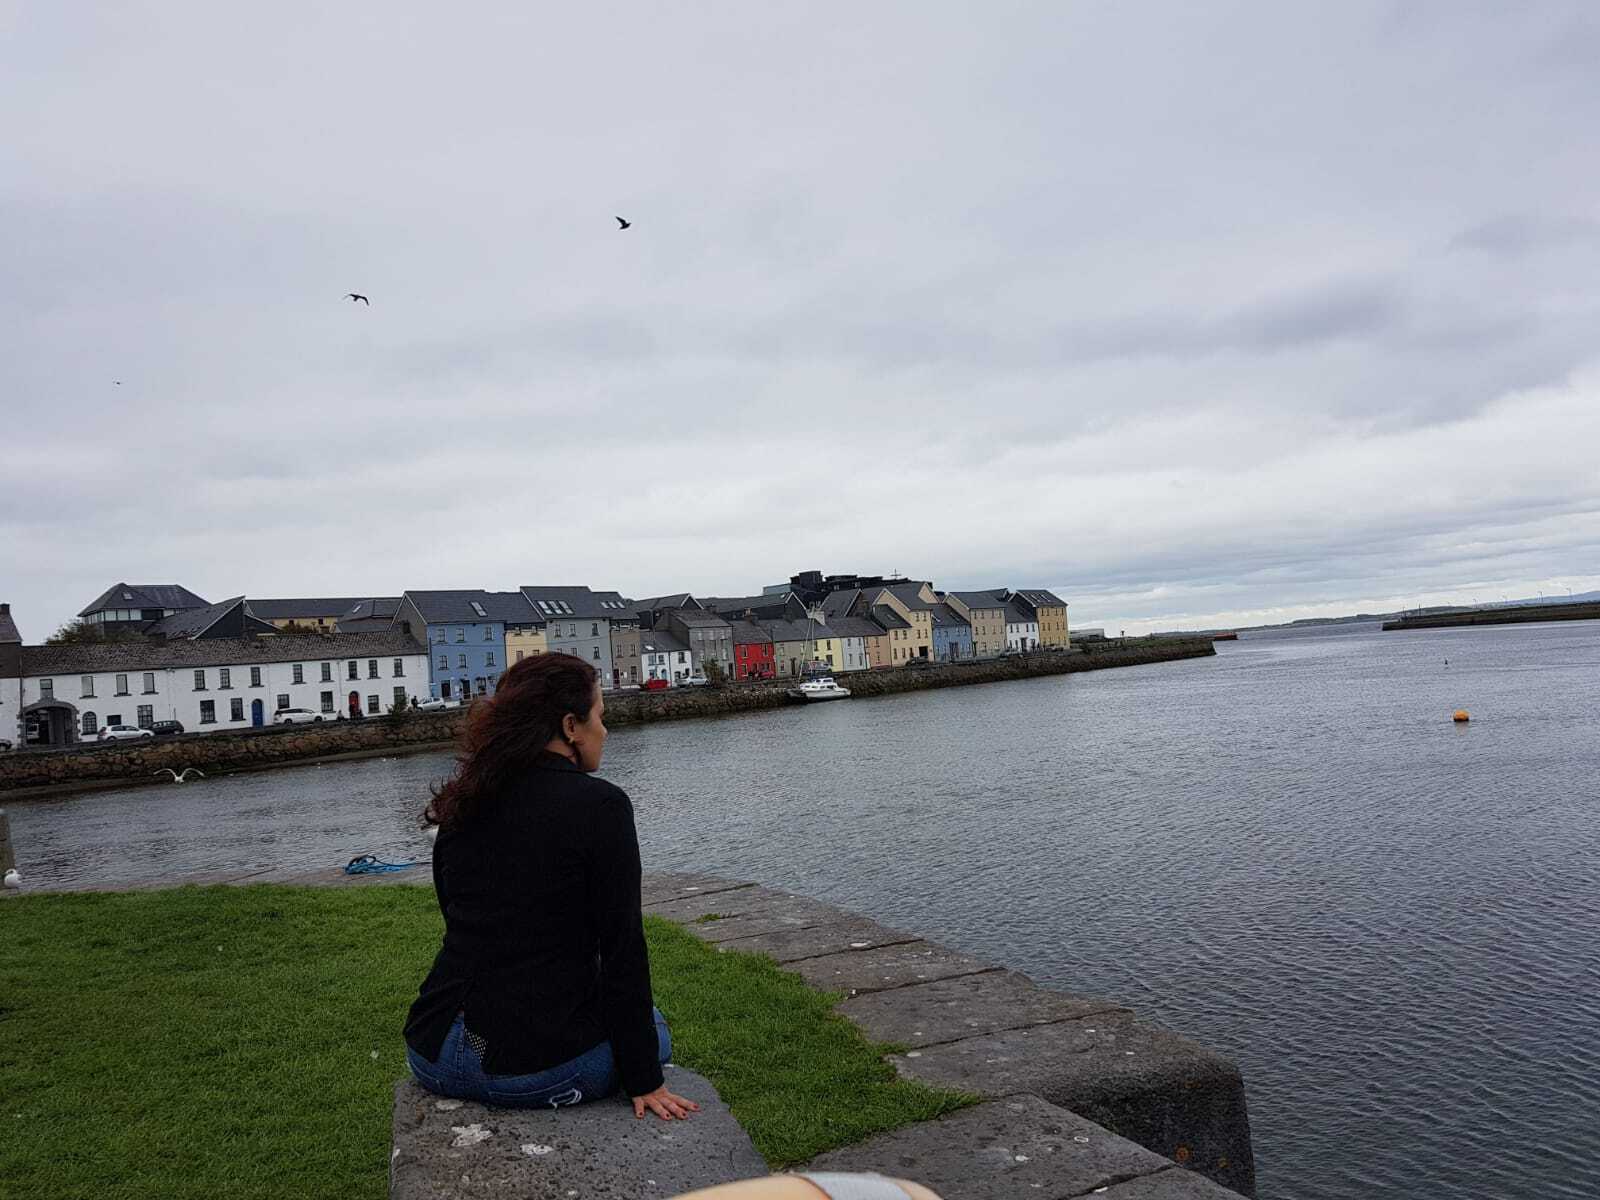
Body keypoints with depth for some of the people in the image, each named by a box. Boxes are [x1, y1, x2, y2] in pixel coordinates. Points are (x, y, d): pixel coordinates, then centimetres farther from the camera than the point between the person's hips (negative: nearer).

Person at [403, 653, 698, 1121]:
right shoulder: (600, 805, -14)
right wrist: (644, 1080, -4)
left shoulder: (463, 805, 6)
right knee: (652, 1028, 26)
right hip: (540, 1068, -6)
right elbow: (623, 949, -13)